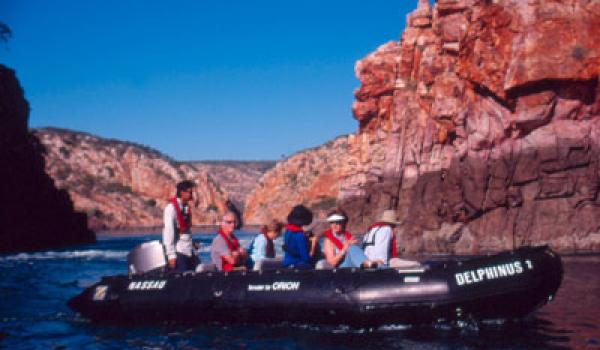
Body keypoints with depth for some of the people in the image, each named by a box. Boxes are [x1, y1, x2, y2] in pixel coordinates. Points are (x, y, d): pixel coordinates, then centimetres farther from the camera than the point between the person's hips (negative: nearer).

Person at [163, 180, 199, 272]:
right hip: (178, 252, -7)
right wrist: (171, 255, -17)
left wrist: (193, 249, 10)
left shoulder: (187, 207, 12)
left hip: (189, 251, 7)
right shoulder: (171, 207, -9)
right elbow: (168, 231, -14)